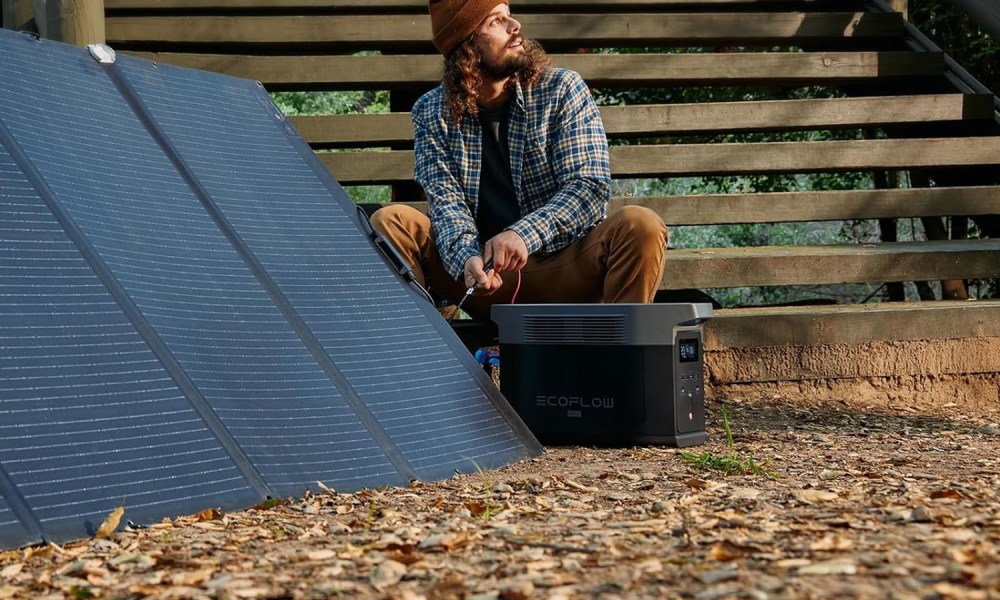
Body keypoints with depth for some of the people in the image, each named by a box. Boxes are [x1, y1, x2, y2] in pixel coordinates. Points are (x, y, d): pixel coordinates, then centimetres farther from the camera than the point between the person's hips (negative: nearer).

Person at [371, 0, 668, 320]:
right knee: (388, 221, -18)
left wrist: (524, 234, -29)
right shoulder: (431, 113, 3)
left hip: (564, 266, -1)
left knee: (641, 225, -28)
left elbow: (590, 185, -11)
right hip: (485, 276, 1)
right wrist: (466, 259, -30)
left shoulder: (562, 89, -2)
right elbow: (445, 201, -7)